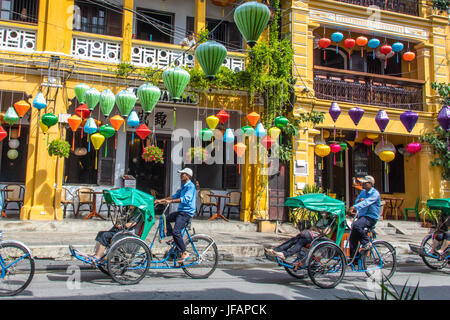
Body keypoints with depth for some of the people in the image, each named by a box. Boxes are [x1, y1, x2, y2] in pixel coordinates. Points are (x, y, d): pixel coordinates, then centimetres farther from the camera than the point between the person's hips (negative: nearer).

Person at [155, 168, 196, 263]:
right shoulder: (183, 186, 19)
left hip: (187, 212, -10)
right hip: (181, 211, 10)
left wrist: (171, 201, -31)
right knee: (165, 218, 11)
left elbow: (186, 199, -25)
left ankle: (185, 253, -12)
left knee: (176, 231, -19)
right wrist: (161, 200, 15)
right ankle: (174, 239, 15)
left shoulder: (191, 186, -12)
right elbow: (175, 196, 21)